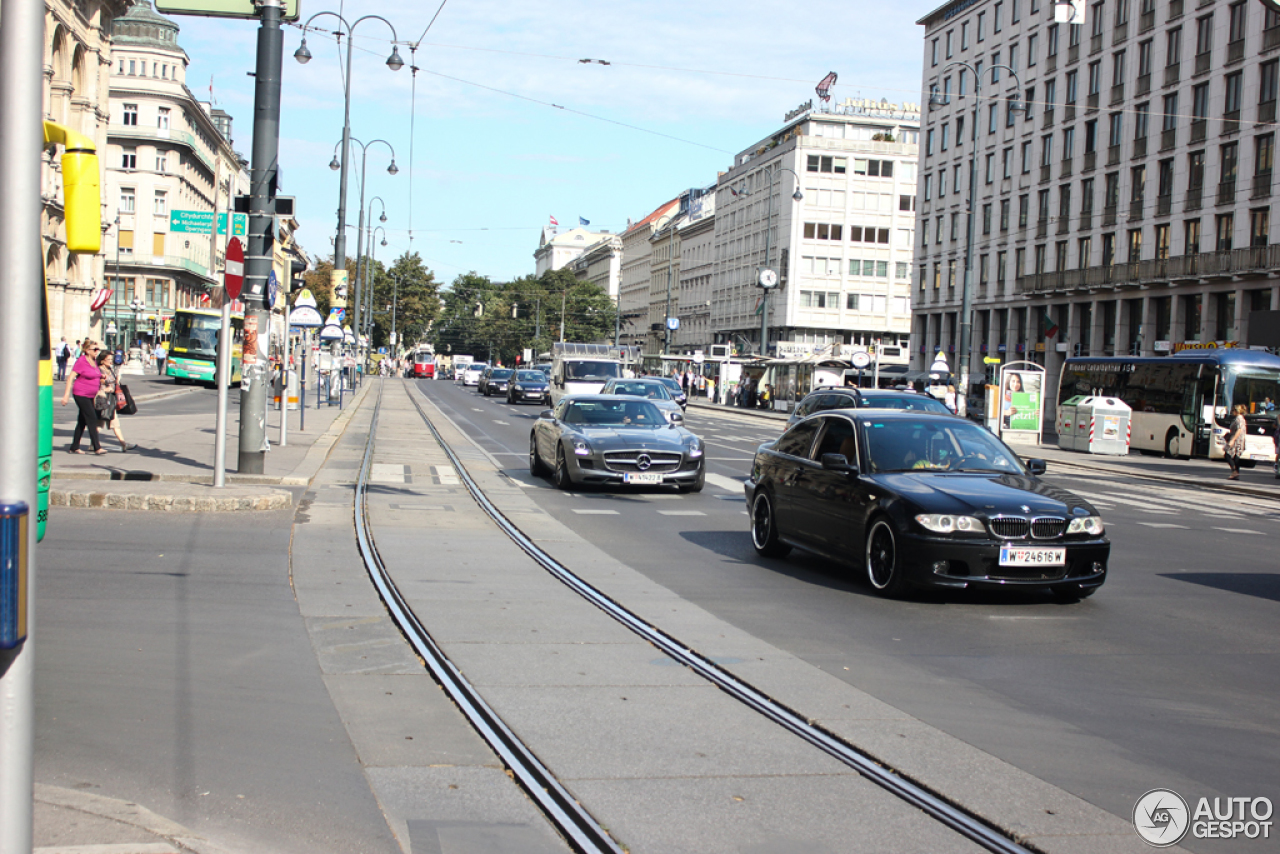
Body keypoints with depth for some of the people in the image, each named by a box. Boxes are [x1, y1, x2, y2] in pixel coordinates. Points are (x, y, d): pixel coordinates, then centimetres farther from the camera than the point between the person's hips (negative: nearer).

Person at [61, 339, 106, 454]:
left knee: (82, 421, 11)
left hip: (90, 396, 8)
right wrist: (67, 394, -19)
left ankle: (74, 447, 19)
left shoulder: (94, 361, 11)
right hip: (81, 394, -8)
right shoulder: (81, 361, -13)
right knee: (92, 419, -12)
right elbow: (71, 378, -15)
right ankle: (97, 447, -12)